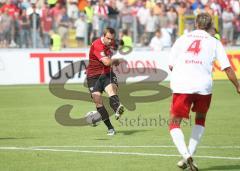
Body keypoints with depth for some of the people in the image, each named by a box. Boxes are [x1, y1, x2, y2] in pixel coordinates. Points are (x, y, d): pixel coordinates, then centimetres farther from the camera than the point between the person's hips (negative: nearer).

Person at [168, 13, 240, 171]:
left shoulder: (182, 39, 15)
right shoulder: (214, 42, 11)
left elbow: (171, 65, 14)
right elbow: (227, 68, 6)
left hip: (181, 86, 0)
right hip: (203, 86, 0)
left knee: (174, 124, 8)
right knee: (200, 120, 25)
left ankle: (186, 155, -15)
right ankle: (190, 155, 13)